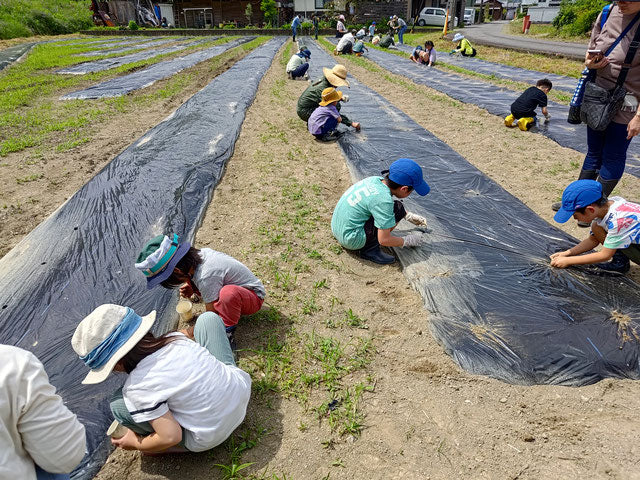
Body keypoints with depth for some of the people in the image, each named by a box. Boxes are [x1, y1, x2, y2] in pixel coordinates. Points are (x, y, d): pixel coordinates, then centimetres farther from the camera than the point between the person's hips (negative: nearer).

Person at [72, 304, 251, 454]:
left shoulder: (137, 386, -21)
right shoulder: (174, 336, -6)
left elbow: (171, 437, -20)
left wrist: (135, 443, -1)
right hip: (243, 390, 6)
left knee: (118, 404, -5)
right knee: (208, 317, 17)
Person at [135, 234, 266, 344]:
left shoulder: (206, 277, -35)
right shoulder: (200, 253, -12)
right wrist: (190, 290, -2)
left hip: (254, 296, -8)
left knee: (228, 293, -42)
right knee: (191, 280, 0)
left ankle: (227, 335, -20)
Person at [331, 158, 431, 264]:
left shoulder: (376, 180, 0)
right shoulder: (384, 199, -24)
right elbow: (384, 240, -19)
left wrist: (409, 216, 26)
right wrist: (407, 241, -1)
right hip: (351, 240, -9)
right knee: (397, 209, -11)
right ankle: (370, 249, -6)